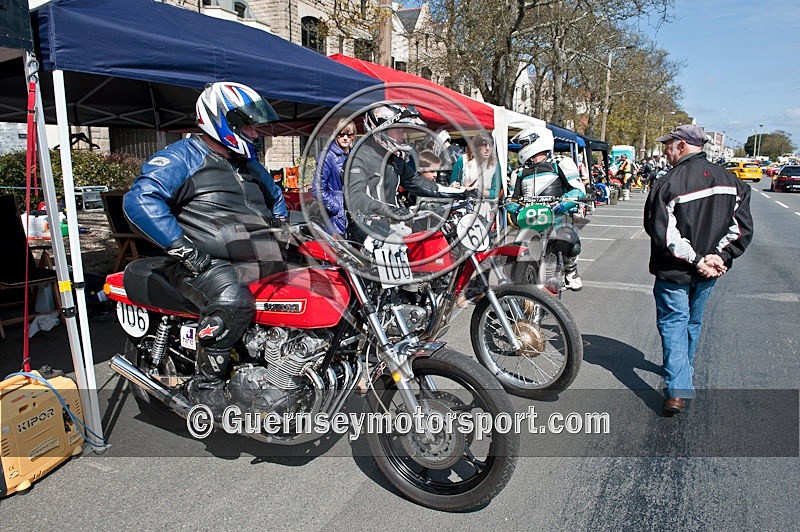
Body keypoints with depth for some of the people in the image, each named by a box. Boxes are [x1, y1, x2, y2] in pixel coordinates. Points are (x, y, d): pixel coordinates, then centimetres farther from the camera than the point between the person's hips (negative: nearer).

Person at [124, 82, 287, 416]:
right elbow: (139, 200, -15)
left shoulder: (251, 168, 24)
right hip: (202, 263, -8)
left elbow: (275, 198, 41)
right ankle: (206, 384, -18)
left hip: (256, 260, 8)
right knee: (232, 300, -37)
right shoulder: (183, 157, -2)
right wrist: (183, 247, -22)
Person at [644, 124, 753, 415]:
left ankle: (678, 390, -7)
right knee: (693, 321, 23)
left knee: (673, 324, 2)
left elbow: (663, 234, -22)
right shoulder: (729, 180, 2)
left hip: (674, 272, -6)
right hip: (709, 272, 6)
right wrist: (719, 256, -6)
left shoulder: (667, 183, -18)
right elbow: (742, 226, -1)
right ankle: (684, 371, 41)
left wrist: (695, 260, -15)